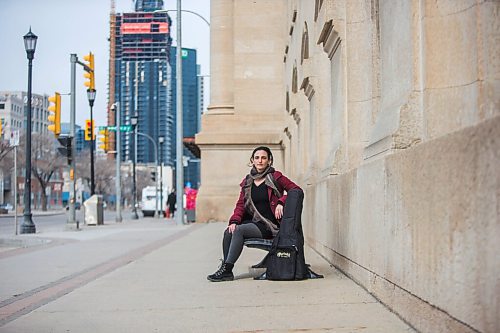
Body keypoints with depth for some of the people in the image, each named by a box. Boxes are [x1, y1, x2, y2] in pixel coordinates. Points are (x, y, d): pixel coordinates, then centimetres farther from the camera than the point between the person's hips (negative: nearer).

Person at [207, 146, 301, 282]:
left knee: (239, 230, -27)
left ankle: (226, 269, -25)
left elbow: (296, 190, 0)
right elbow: (240, 204, 12)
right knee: (228, 232, -21)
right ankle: (226, 271, -21)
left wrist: (281, 202, -14)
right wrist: (234, 221, -5)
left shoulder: (275, 177, 2)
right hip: (252, 221, 5)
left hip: (269, 225, -5)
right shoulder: (247, 181, 16)